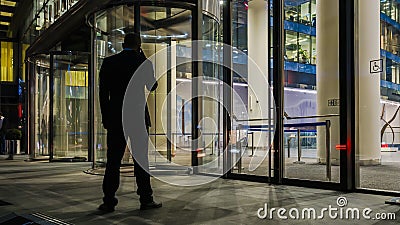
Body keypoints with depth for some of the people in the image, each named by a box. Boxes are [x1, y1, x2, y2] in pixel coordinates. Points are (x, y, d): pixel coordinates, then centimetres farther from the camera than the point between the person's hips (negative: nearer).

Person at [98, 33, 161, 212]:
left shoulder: (109, 62, 3)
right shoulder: (144, 63, -3)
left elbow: (103, 93, 2)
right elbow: (152, 86, 12)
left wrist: (105, 118, 10)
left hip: (115, 119, 1)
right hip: (139, 118, -1)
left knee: (113, 160, 4)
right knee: (141, 159, 6)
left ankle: (109, 201, 5)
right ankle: (146, 199, 11)